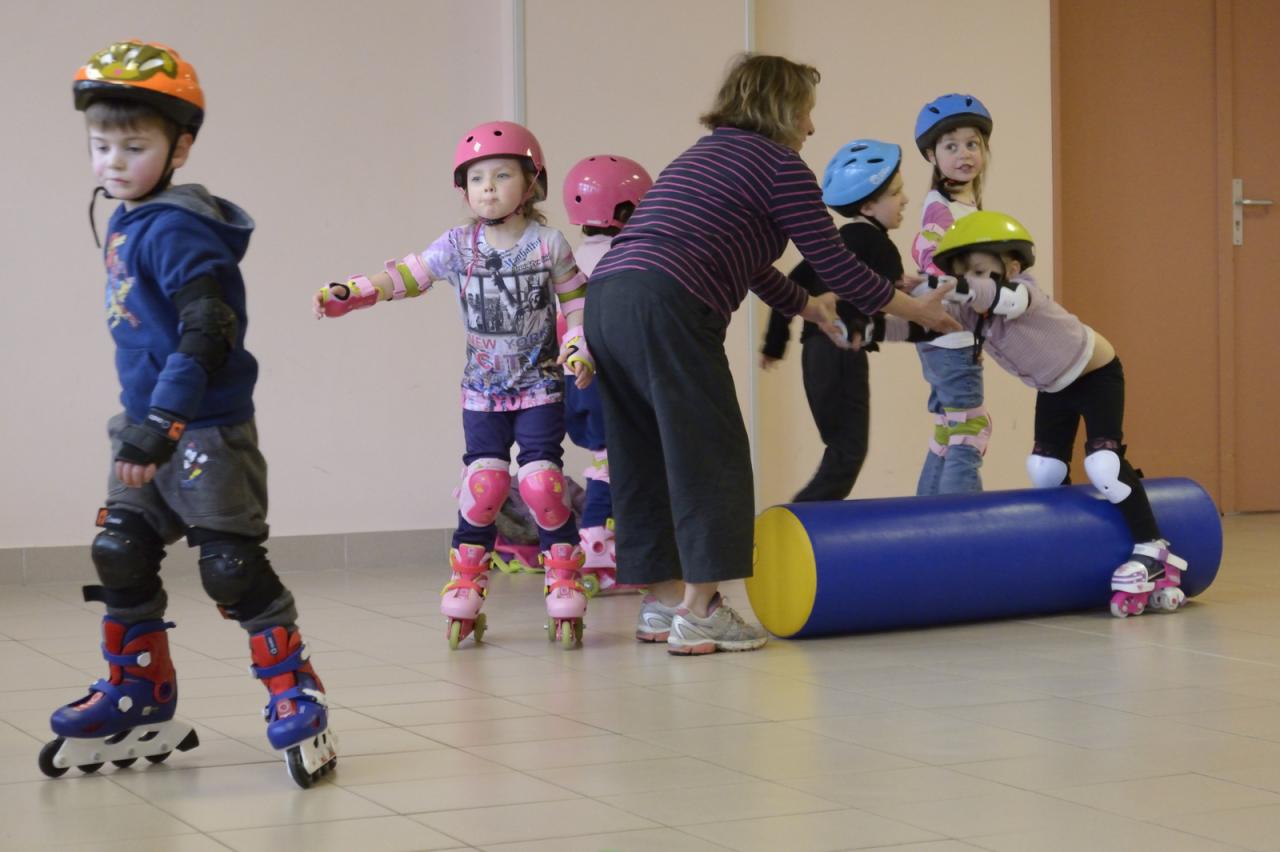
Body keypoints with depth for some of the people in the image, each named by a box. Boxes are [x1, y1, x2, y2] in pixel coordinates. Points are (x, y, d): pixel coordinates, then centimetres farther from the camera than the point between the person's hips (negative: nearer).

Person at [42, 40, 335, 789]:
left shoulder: (178, 228, -19)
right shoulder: (124, 225, 10)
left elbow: (207, 331, -28)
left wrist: (164, 421, -33)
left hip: (207, 431, -9)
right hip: (145, 427, 10)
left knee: (233, 565, -6)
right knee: (120, 558, 12)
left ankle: (296, 694, 6)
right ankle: (141, 699, 25)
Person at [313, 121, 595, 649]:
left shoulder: (548, 245, -6)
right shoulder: (457, 246, -1)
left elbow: (577, 303, 1)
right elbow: (402, 277, -3)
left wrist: (580, 350, -15)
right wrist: (343, 296, -12)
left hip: (541, 389, -2)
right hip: (482, 392, 2)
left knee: (542, 482, -10)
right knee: (483, 484, -2)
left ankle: (564, 593, 1)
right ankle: (464, 594, 9)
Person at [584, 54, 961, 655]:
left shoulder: (709, 153, 30)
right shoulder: (779, 164, 3)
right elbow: (835, 263, 4)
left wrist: (806, 306, 52)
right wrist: (917, 310, 16)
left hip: (605, 297, 9)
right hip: (667, 308, -9)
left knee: (647, 462, 14)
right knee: (711, 458, -3)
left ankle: (662, 603, 19)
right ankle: (697, 614, -4)